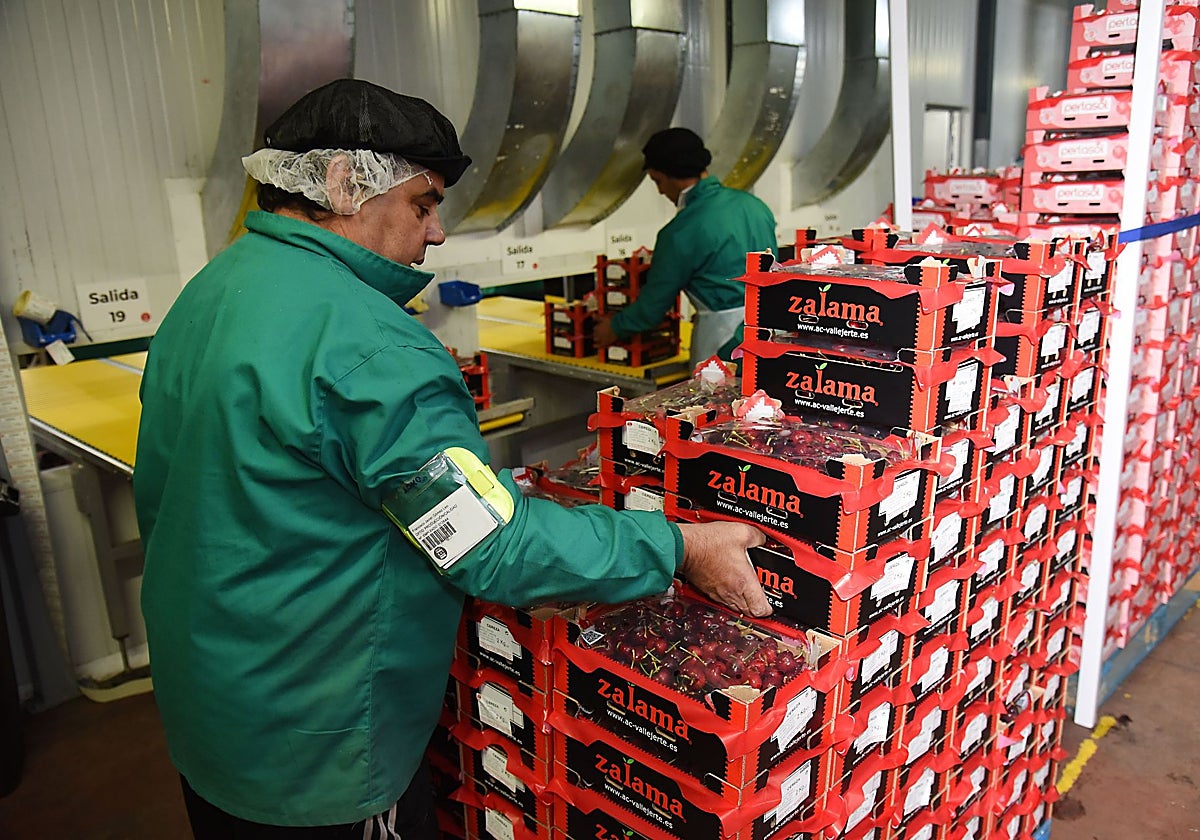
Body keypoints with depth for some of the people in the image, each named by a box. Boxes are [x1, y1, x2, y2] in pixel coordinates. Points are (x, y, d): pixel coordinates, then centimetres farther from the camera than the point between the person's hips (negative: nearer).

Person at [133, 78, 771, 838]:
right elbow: (497, 546, -28)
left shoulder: (207, 290, 1)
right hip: (317, 755, -8)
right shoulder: (364, 346, -30)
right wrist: (679, 549, -19)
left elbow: (157, 494, 11)